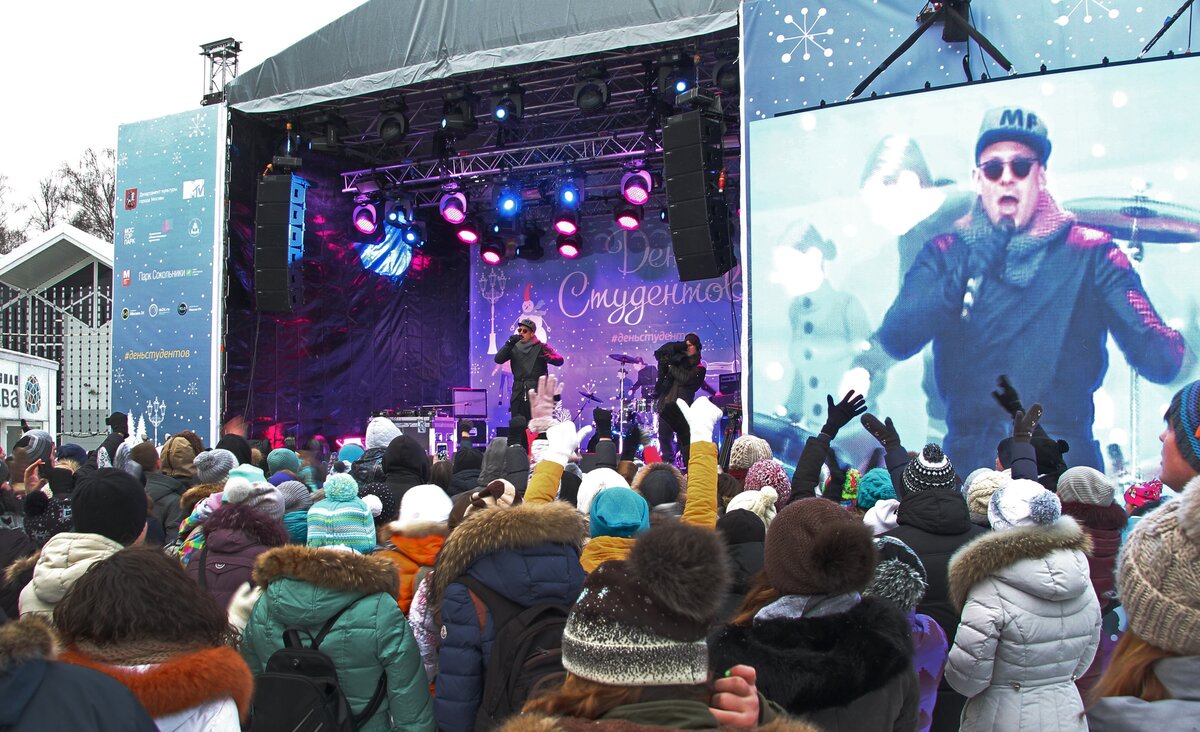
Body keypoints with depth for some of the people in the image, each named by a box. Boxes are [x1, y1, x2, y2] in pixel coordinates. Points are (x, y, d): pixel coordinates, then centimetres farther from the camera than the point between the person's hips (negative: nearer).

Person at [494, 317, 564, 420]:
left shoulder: (541, 348, 2)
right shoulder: (514, 348, 10)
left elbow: (559, 360, -6)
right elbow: (498, 359, -2)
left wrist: (547, 357, -28)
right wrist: (509, 344, -13)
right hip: (518, 394, 3)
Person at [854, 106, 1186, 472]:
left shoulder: (1088, 251, 6)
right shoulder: (945, 252, 8)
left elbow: (1152, 350, -1)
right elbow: (897, 340, -6)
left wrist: (1173, 350, -23)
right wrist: (970, 270, -16)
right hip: (969, 458, 1)